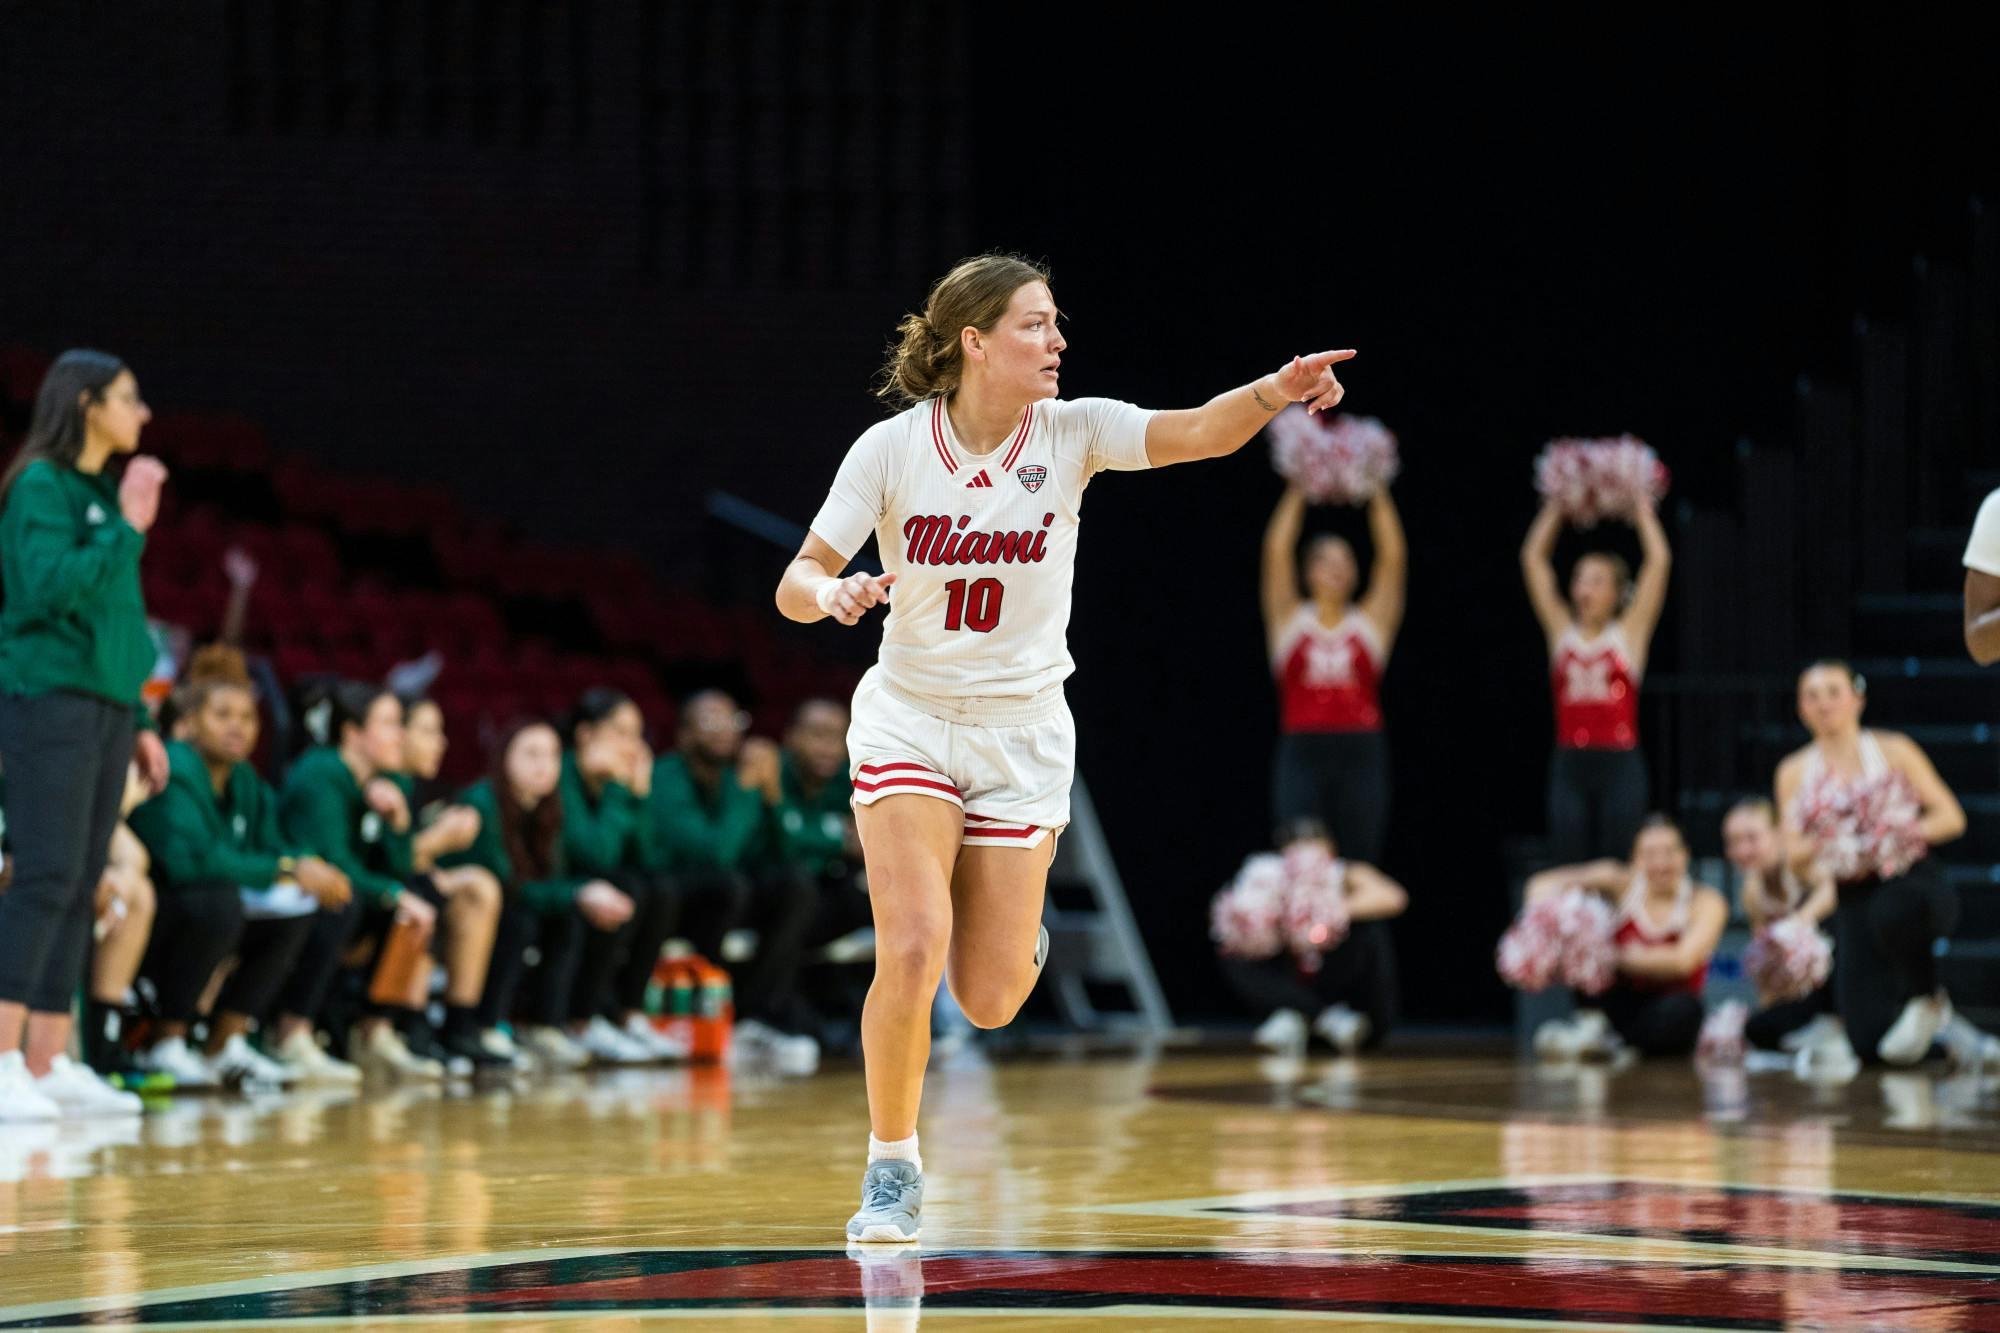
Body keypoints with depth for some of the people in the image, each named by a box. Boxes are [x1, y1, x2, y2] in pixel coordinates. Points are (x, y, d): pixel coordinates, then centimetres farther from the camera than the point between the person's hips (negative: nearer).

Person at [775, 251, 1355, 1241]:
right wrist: (833, 593, -33)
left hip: (1024, 733, 1)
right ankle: (892, 1166, 1)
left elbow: (1199, 432, -25)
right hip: (909, 719, -1)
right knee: (912, 951, -20)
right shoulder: (892, 448, -11)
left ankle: (1014, 925, 37)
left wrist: (1274, 391, -44)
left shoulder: (1071, 433, -10)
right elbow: (797, 582, -10)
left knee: (989, 1001, -1)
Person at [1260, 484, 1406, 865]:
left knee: (1359, 869, -1)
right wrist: (1298, 491, 3)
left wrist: (1378, 494, 2)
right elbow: (1277, 550, 1)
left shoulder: (1371, 621, 9)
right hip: (1303, 752, -1)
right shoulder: (1291, 620, 8)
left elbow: (1392, 556, 3)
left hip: (1361, 752, 1)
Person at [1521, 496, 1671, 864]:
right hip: (1570, 764, 2)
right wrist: (1557, 506, 15)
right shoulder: (1562, 632, 10)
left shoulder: (1629, 632, 4)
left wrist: (1641, 509, 9)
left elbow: (1658, 559, 1)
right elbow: (1533, 558, 13)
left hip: (1619, 764, -2)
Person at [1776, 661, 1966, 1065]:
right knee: (1869, 1042, -14)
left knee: (1893, 911, -44)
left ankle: (1928, 1000, -12)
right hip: (1853, 898, 2)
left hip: (1911, 881, -2)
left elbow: (1951, 816, 2)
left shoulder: (1893, 751, 3)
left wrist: (1907, 830, -19)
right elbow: (1794, 856, 8)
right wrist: (1821, 842, -15)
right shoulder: (1795, 771, 10)